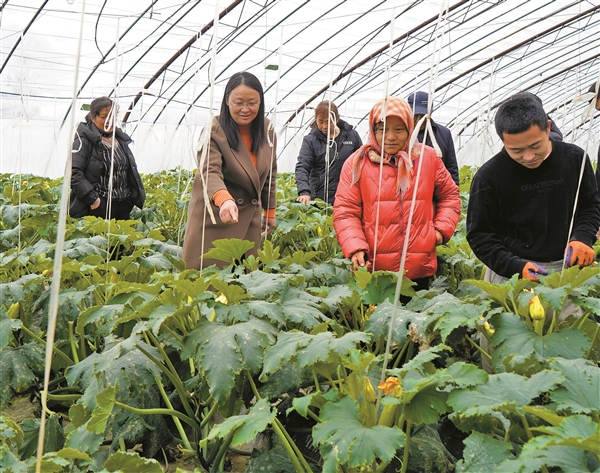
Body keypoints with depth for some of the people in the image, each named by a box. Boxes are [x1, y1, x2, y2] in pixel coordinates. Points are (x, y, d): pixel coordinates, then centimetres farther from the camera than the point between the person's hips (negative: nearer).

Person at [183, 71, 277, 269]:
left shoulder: (267, 130, 6)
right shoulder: (213, 131, -12)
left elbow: (270, 173, 16)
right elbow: (210, 172, -26)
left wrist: (270, 210, 19)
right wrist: (224, 199, -46)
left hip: (250, 217, 5)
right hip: (213, 216, -5)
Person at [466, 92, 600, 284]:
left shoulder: (575, 158, -2)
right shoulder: (488, 176, -13)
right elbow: (479, 235, -8)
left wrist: (582, 238, -8)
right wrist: (517, 267, -20)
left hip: (568, 266, 3)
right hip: (510, 273, -3)